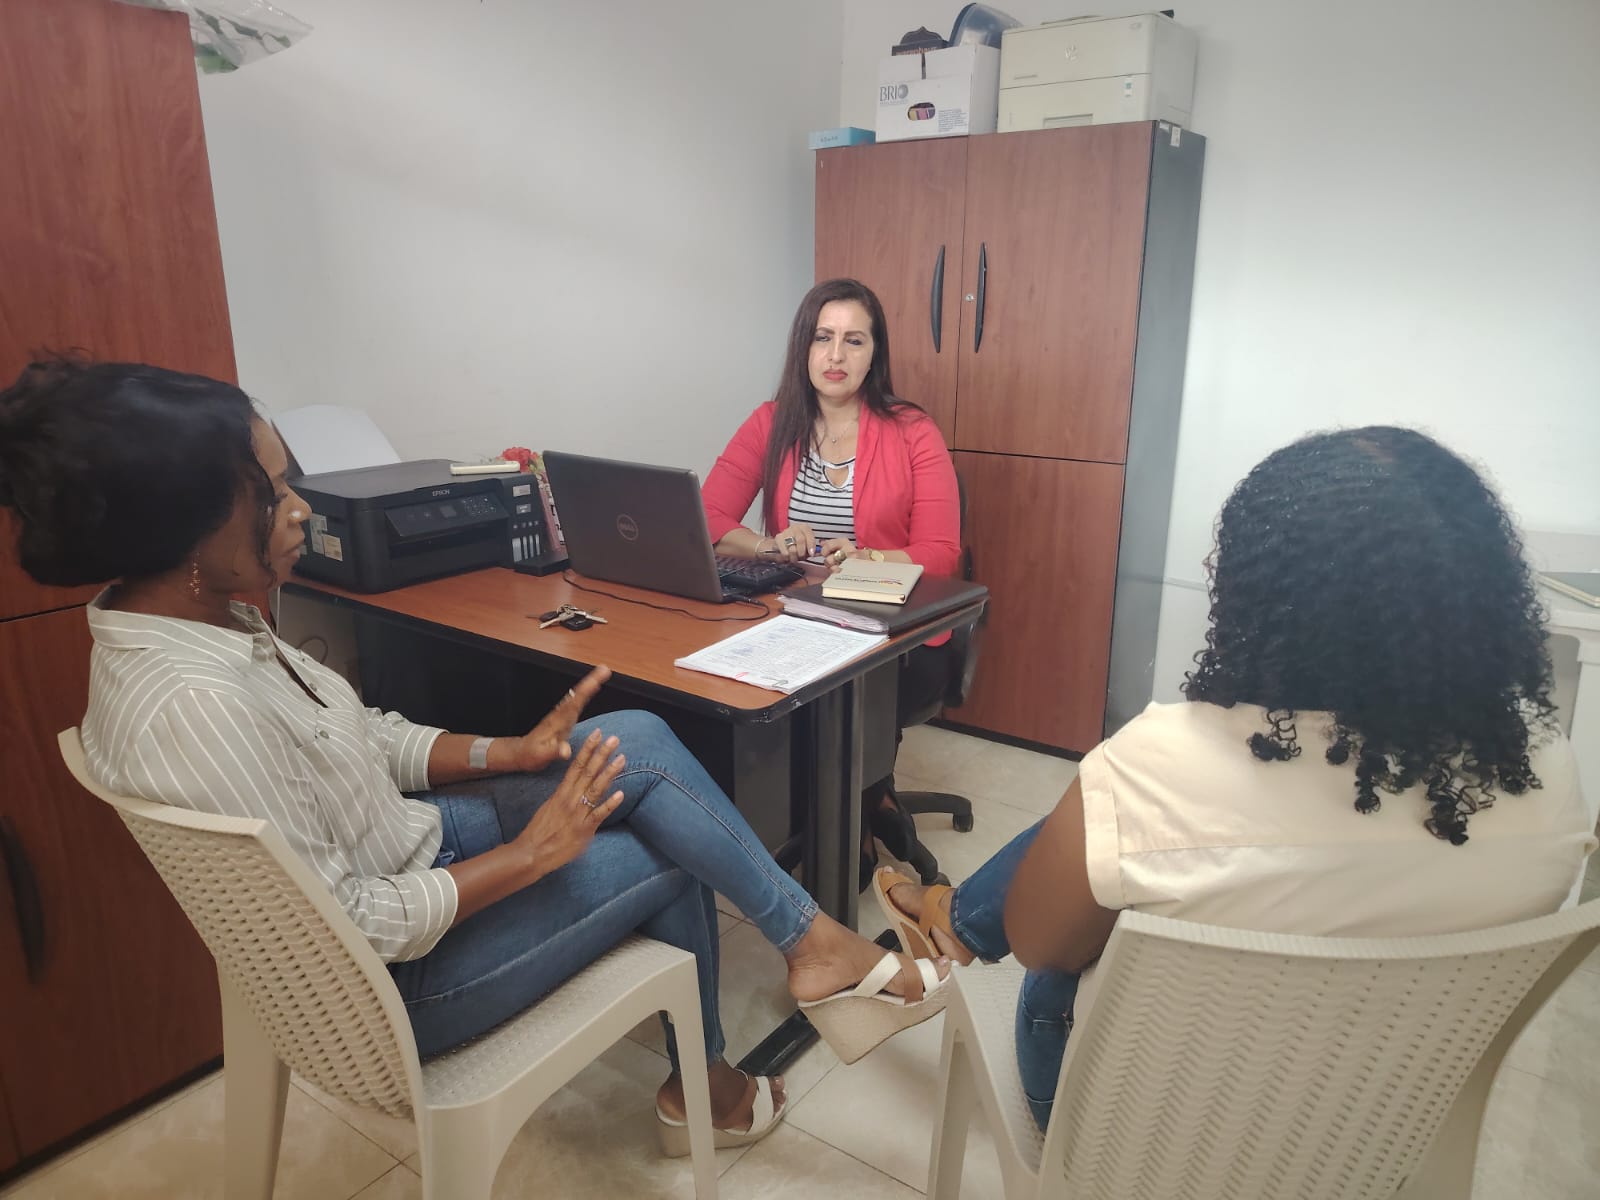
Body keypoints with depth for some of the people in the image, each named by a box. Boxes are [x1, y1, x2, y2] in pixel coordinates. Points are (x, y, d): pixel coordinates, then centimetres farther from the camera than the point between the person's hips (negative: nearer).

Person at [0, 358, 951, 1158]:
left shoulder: (202, 619, -4)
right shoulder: (188, 706, -33)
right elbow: (347, 933, -28)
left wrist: (511, 754, -2)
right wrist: (530, 853, -19)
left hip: (405, 841, 8)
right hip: (392, 975, -8)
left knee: (641, 742, -1)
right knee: (665, 857, 0)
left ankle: (812, 944, 12)